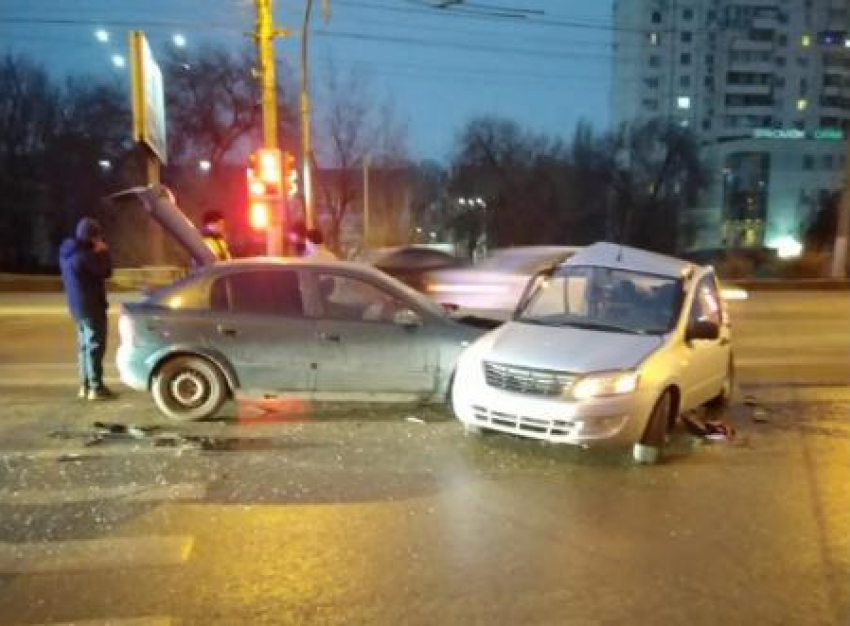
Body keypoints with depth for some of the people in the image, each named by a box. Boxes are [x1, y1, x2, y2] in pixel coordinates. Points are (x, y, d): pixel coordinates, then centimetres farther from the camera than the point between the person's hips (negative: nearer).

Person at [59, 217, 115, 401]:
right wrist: (103, 252, -4)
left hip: (76, 303, 10)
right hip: (90, 304, -10)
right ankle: (96, 388, -3)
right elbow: (105, 271, -15)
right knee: (95, 345, -5)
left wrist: (96, 253, 8)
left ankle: (85, 385, 21)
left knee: (85, 345, 16)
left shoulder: (68, 252, 10)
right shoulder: (85, 255, -20)